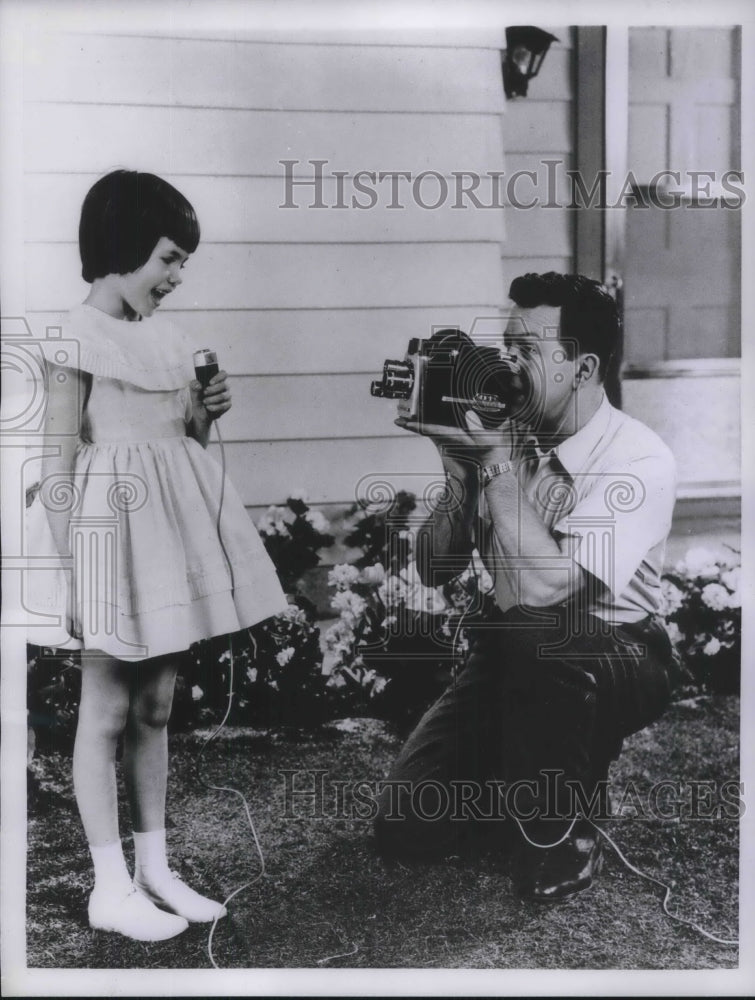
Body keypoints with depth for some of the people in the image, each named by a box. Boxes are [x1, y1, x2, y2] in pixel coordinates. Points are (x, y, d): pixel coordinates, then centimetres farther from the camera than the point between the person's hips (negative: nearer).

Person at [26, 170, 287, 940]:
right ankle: (111, 888, 13)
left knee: (155, 708, 13)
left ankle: (154, 870, 24)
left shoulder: (164, 334, 10)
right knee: (106, 713, 3)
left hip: (170, 526, 8)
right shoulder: (79, 339, -12)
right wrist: (72, 571, -17)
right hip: (115, 525, -7)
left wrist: (206, 415, 0)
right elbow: (58, 466, -14)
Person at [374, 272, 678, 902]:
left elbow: (545, 587, -31)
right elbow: (434, 571, -2)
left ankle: (563, 834, -14)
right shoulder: (506, 435, -3)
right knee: (408, 827, -9)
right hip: (514, 659, 5)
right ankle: (524, 780, 23)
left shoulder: (641, 461, -19)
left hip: (615, 655, -4)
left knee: (533, 632, -40)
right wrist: (460, 470, -17)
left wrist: (496, 464, -26)